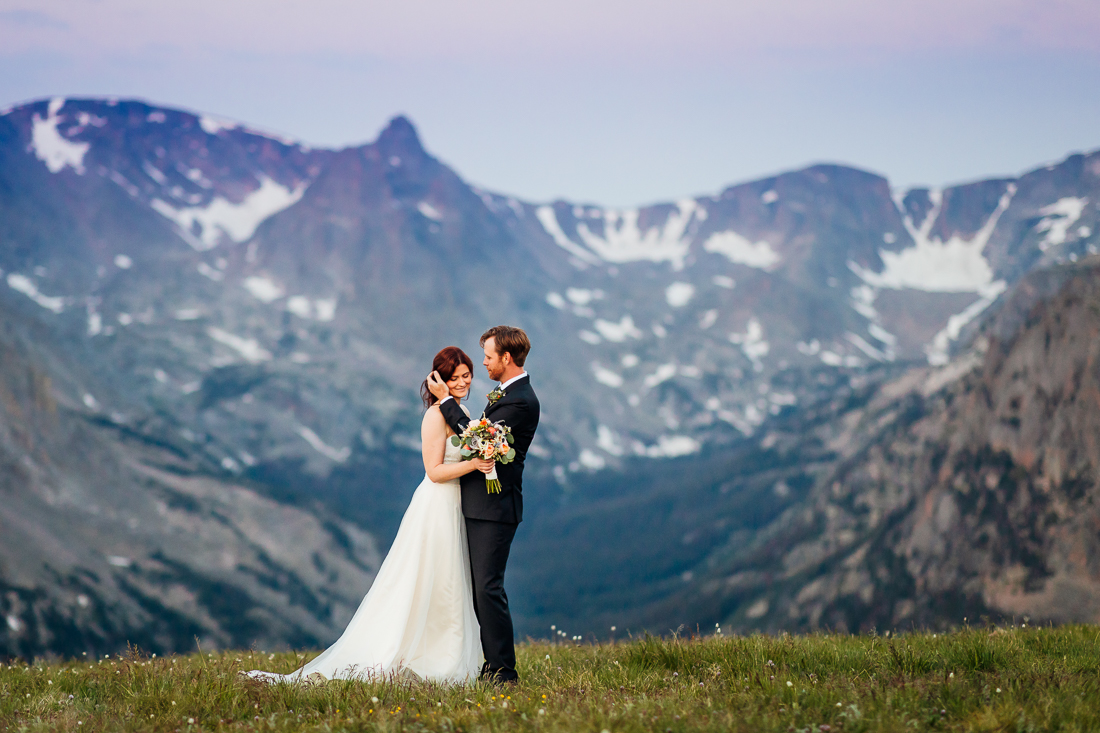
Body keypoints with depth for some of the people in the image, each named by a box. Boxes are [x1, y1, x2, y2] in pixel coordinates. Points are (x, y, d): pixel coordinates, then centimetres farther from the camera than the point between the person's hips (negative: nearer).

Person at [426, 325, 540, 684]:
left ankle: (503, 671, -7)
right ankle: (495, 665, 17)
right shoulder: (504, 393, 16)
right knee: (481, 589, 12)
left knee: (488, 588, -11)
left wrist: (446, 400, -12)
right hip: (481, 505, 10)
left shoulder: (521, 402, -17)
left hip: (495, 508, -10)